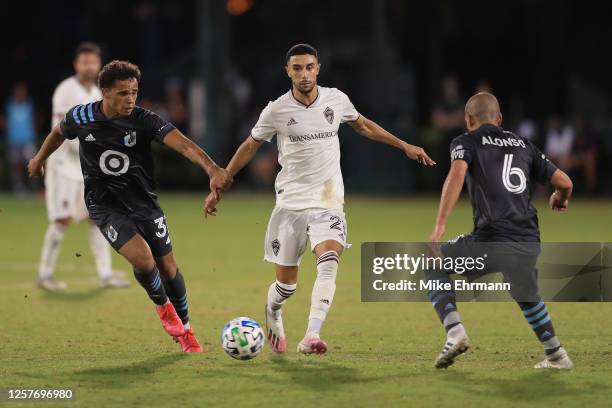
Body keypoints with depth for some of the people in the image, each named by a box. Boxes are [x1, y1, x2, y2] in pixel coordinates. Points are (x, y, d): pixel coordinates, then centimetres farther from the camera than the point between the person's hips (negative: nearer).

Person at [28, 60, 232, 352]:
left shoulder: (144, 121, -17)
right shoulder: (81, 118, -11)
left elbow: (183, 144, -32)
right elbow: (59, 133, 14)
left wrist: (212, 169, -49)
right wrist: (39, 159, 30)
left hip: (143, 202, 1)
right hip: (105, 205, -1)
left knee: (167, 267, 5)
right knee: (143, 258, -22)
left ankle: (185, 330, 28)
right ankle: (163, 306, 9)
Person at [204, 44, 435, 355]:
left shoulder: (336, 100, 1)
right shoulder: (277, 111, -5)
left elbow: (363, 126, 21)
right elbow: (249, 148, 8)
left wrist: (404, 146, 21)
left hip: (328, 201, 1)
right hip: (290, 201, -1)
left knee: (329, 262, -26)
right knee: (286, 284, 2)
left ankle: (312, 337, -33)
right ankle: (272, 316, 38)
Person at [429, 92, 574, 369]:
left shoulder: (466, 142, 9)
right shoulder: (523, 145, 22)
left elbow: (457, 173, -13)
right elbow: (564, 182, 19)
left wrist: (440, 225, -19)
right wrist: (560, 199, 44)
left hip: (491, 240, -5)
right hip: (529, 243, 5)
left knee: (434, 268, 15)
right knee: (526, 295, 32)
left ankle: (455, 332, -4)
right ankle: (556, 356, 33)